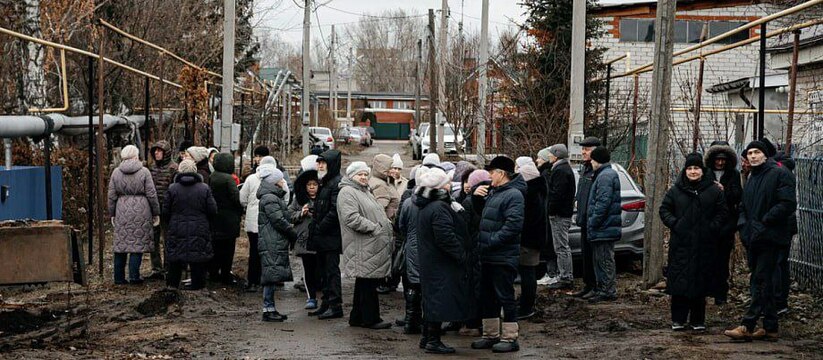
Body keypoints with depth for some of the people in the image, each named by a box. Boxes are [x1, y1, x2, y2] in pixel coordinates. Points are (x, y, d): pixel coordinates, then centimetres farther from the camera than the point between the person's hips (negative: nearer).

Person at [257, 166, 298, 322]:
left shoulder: (275, 197, 21)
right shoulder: (269, 198, -13)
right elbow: (279, 221, -16)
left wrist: (290, 229, 7)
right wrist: (294, 235, -8)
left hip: (278, 244, 10)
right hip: (272, 244, -10)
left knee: (273, 278, 11)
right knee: (272, 275, -9)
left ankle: (271, 308, 15)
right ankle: (268, 309, -7)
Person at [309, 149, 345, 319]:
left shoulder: (337, 183, -13)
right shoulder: (325, 183, 17)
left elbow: (335, 210, -20)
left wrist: (319, 228, -16)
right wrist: (315, 228, 9)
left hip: (331, 236, -10)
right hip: (322, 236, 10)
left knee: (332, 270, -6)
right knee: (324, 271, 13)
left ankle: (335, 306, -2)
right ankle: (326, 304, 20)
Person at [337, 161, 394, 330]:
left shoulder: (365, 192, 24)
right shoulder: (347, 193, -10)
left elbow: (378, 214, 32)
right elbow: (352, 218, -22)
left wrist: (387, 225, 12)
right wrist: (375, 228, -20)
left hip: (374, 246, 10)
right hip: (363, 248, -10)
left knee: (364, 283, 14)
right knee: (368, 283, -6)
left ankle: (357, 317, 22)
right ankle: (371, 318, 0)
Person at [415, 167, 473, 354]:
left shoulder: (425, 207, 12)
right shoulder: (439, 209, -21)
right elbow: (446, 238, -24)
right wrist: (461, 256, -15)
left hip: (429, 260, 10)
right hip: (442, 263, -10)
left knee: (432, 300, 17)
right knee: (441, 299, -5)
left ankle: (428, 337, 24)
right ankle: (433, 340, -2)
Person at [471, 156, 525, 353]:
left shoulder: (513, 195, -15)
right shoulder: (493, 192, 14)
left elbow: (513, 225, -24)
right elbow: (480, 213, 26)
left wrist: (491, 241, -21)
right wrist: (476, 196, 6)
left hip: (504, 257, -9)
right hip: (488, 256, 10)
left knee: (505, 297, -2)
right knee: (487, 297, 16)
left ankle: (509, 338, 5)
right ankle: (490, 335, 26)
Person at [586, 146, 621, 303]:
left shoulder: (605, 176, -15)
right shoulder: (607, 174, 19)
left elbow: (603, 202, -22)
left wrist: (593, 222, -18)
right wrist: (592, 222, 21)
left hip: (604, 228, -11)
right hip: (605, 227, 11)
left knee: (605, 260, -6)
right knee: (600, 259, 15)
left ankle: (608, 291, -2)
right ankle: (603, 289, 21)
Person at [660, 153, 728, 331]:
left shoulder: (714, 191, 4)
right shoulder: (675, 190, 6)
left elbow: (722, 212, 6)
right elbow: (664, 209, 10)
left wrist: (713, 227, -8)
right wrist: (674, 223, -5)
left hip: (704, 245, 0)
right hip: (681, 244, 0)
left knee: (701, 282, 4)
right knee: (679, 281, 0)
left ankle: (697, 320, 14)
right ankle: (678, 319, 8)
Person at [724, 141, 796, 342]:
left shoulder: (780, 174, -7)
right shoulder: (752, 179, 20)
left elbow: (788, 204, -16)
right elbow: (743, 207, 26)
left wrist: (763, 223, -17)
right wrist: (743, 225, 6)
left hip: (770, 238, -8)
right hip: (753, 240, 9)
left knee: (761, 282, -9)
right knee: (764, 282, 11)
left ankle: (747, 326, -11)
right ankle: (770, 328, 16)